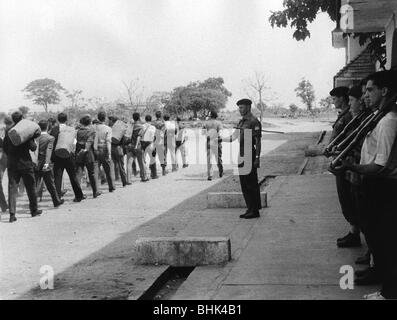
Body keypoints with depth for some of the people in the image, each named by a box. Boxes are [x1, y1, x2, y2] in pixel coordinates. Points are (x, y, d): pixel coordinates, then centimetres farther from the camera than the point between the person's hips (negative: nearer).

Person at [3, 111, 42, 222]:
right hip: (25, 163, -3)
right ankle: (34, 210, 22)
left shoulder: (8, 131, 2)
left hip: (12, 163, 3)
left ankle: (12, 213, -8)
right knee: (30, 187, 12)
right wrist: (34, 144, 7)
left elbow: (4, 147, 8)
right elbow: (32, 147, -13)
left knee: (12, 188, 2)